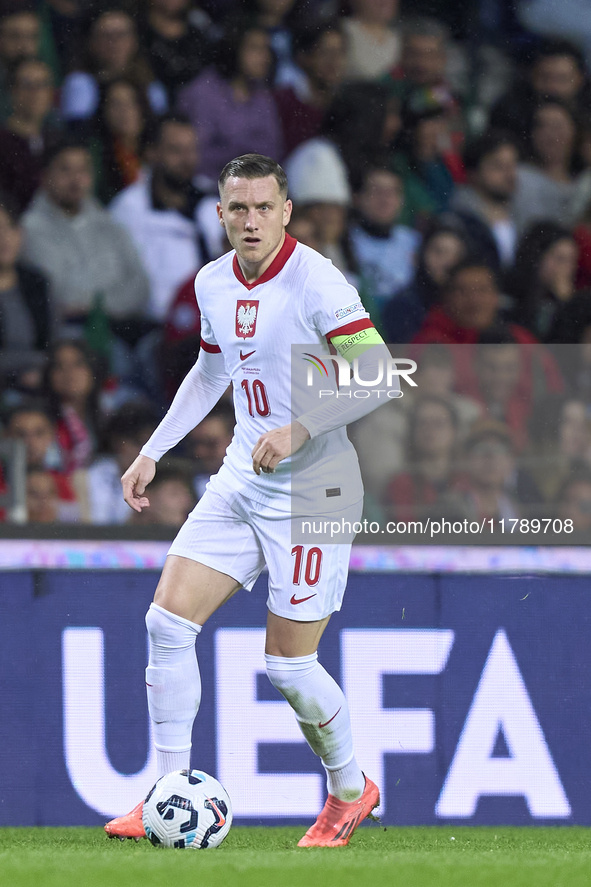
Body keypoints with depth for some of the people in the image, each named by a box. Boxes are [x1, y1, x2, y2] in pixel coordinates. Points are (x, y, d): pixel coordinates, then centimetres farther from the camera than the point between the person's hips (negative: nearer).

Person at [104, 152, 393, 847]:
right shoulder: (213, 283, 6)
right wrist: (153, 452, 21)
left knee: (287, 664, -4)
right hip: (241, 478, 7)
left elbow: (377, 377, -20)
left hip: (312, 488, -7)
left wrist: (299, 430, -28)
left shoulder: (315, 282, -17)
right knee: (167, 620, -4)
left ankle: (350, 790, 21)